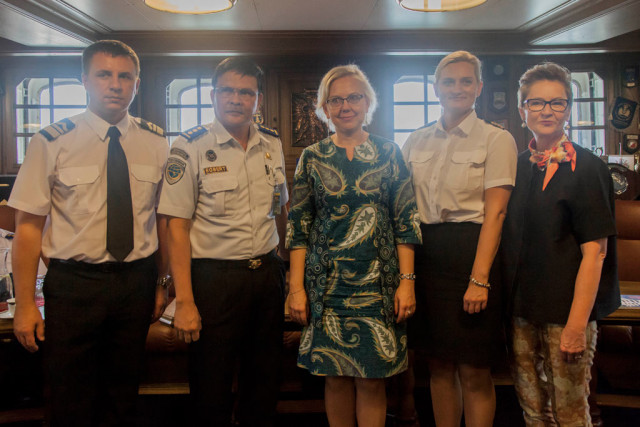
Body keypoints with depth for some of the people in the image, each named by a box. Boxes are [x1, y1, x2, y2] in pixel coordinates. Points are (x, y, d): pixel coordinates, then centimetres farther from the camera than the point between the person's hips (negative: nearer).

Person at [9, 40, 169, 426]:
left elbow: (164, 218, 6)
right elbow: (29, 225, -6)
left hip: (137, 282, 3)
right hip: (73, 283, -2)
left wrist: (162, 283, 7)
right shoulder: (51, 143, -6)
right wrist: (25, 305, -8)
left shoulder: (157, 144, 3)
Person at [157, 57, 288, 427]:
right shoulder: (191, 147, -8)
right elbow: (177, 226, -12)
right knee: (212, 388, 7)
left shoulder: (273, 144, 7)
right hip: (214, 277, -4)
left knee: (266, 381, 16)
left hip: (268, 274, 5)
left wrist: (278, 258, 14)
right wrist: (184, 302, -16)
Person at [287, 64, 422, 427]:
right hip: (326, 283, 1)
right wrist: (296, 287, -2)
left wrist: (407, 281, -5)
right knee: (335, 377, 7)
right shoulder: (312, 158, 6)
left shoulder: (389, 153, 5)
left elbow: (406, 221, 3)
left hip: (377, 281, 0)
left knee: (372, 380, 2)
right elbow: (299, 227, 5)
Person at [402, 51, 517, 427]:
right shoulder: (417, 141, 12)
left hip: (470, 252, -4)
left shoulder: (497, 139, -1)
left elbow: (494, 213, -9)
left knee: (474, 372, 3)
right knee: (439, 365, 13)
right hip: (424, 256, 4)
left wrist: (479, 279, -16)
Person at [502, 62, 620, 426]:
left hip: (566, 313, -5)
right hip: (521, 310, 5)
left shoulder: (587, 168, -9)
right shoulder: (518, 166, 8)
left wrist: (577, 324, -17)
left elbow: (595, 250, -13)